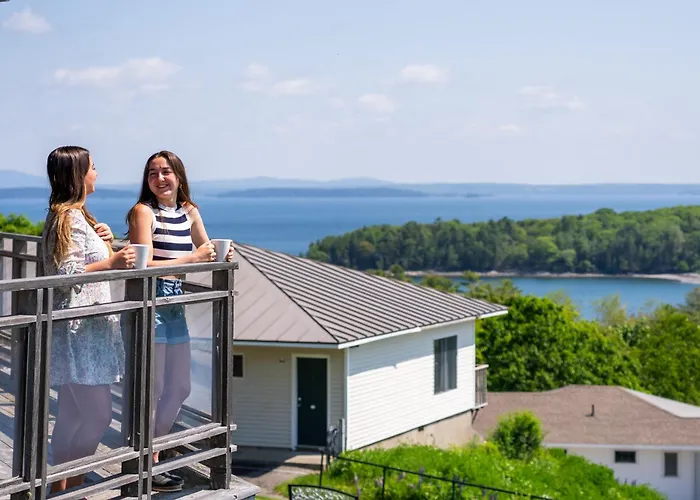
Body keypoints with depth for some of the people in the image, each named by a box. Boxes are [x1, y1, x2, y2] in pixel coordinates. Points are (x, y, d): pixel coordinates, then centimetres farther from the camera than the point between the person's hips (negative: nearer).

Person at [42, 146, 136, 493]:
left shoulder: (73, 215, 18)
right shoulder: (71, 217, -14)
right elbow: (67, 275, -20)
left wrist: (103, 240, 11)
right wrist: (111, 263, -26)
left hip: (84, 329, 11)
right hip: (78, 330, -11)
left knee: (73, 417, 12)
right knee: (98, 416, -9)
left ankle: (61, 487, 18)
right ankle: (73, 486, -2)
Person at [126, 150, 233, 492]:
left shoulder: (189, 212, 10)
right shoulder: (143, 211, -10)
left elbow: (207, 251, 23)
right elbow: (145, 266, -18)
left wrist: (222, 254, -1)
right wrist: (193, 258, -21)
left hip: (175, 306, 8)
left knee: (179, 389, 15)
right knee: (152, 390, -2)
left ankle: (153, 458, 29)